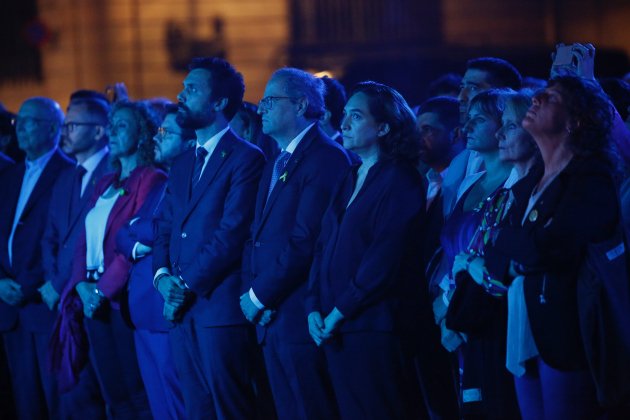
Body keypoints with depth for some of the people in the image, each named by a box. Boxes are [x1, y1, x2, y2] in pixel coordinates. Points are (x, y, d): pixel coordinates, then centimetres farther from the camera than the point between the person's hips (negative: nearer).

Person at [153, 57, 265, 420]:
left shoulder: (246, 158, -6)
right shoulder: (183, 164, 20)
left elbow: (232, 232, -14)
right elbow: (164, 227, 17)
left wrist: (188, 285, -13)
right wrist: (163, 276, -2)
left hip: (221, 307, -7)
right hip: (181, 309, 7)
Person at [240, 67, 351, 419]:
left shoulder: (326, 158, -12)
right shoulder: (278, 163, 19)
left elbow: (305, 240, -19)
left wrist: (260, 296, -13)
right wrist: (251, 289, 1)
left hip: (300, 319, -9)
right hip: (270, 316, 9)